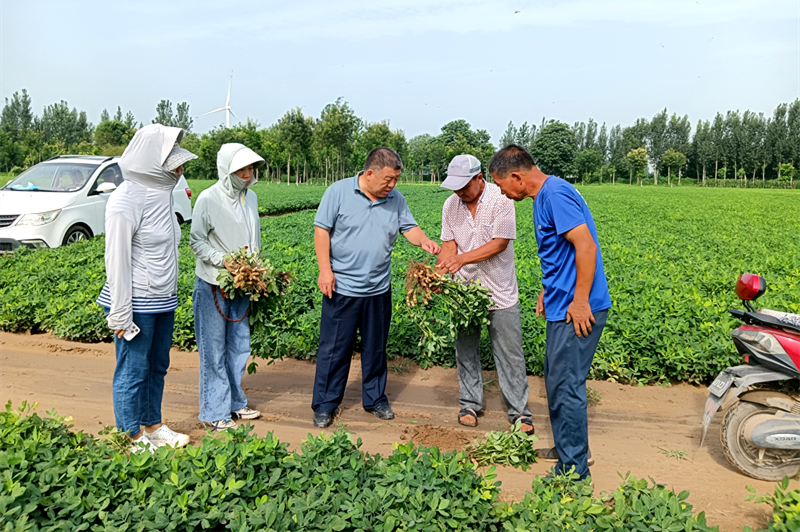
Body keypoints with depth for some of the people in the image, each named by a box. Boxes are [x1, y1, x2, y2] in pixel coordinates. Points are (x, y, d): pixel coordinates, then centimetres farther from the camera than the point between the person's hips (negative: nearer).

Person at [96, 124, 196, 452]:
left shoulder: (161, 192, 9)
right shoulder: (126, 201, -16)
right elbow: (116, 260, -16)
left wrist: (169, 293, 17)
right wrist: (120, 315, -16)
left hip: (163, 300, 8)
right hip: (137, 303, -8)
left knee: (157, 366, 17)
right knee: (133, 372, 3)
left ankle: (152, 427, 33)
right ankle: (132, 440, 17)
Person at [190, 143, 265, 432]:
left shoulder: (251, 197, 7)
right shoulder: (208, 199, -12)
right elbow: (196, 241, -8)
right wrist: (223, 259, -21)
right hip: (213, 285, -6)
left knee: (239, 346, 14)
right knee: (214, 350, 0)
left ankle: (235, 403, 29)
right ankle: (215, 413, 12)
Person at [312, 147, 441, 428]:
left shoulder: (396, 199, 6)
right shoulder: (339, 191, -7)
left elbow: (409, 228, 8)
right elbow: (322, 230, -6)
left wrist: (424, 241, -15)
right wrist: (325, 270, -12)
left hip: (379, 290, 4)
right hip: (342, 288, -4)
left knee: (375, 348, 15)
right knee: (334, 349, 4)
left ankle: (375, 399, 31)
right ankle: (324, 405, 18)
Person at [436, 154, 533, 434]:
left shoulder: (501, 200, -12)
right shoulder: (451, 205, 2)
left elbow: (500, 243, -17)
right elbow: (449, 244, 2)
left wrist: (462, 259, -25)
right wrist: (440, 272, -16)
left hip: (500, 291, -4)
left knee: (510, 353, 3)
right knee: (465, 350, 12)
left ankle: (519, 411, 16)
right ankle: (470, 404, 28)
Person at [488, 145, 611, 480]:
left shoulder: (555, 195, -18)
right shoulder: (545, 196, 15)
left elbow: (586, 246, -24)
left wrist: (580, 300, -23)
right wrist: (548, 290, 20)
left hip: (577, 309, -11)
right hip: (562, 305, 11)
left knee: (565, 384, -3)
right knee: (558, 380, 19)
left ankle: (573, 470, 10)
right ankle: (568, 448, 35)